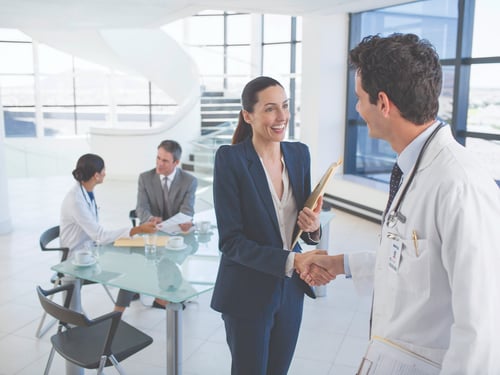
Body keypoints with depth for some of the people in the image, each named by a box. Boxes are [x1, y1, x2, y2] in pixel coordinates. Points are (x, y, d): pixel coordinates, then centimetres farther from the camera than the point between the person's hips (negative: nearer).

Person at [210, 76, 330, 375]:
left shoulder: (299, 153, 1)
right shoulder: (230, 159, -16)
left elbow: (302, 221, 8)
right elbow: (230, 241, -18)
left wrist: (313, 228, -15)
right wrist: (292, 261, -25)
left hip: (290, 290, 5)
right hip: (248, 294, -5)